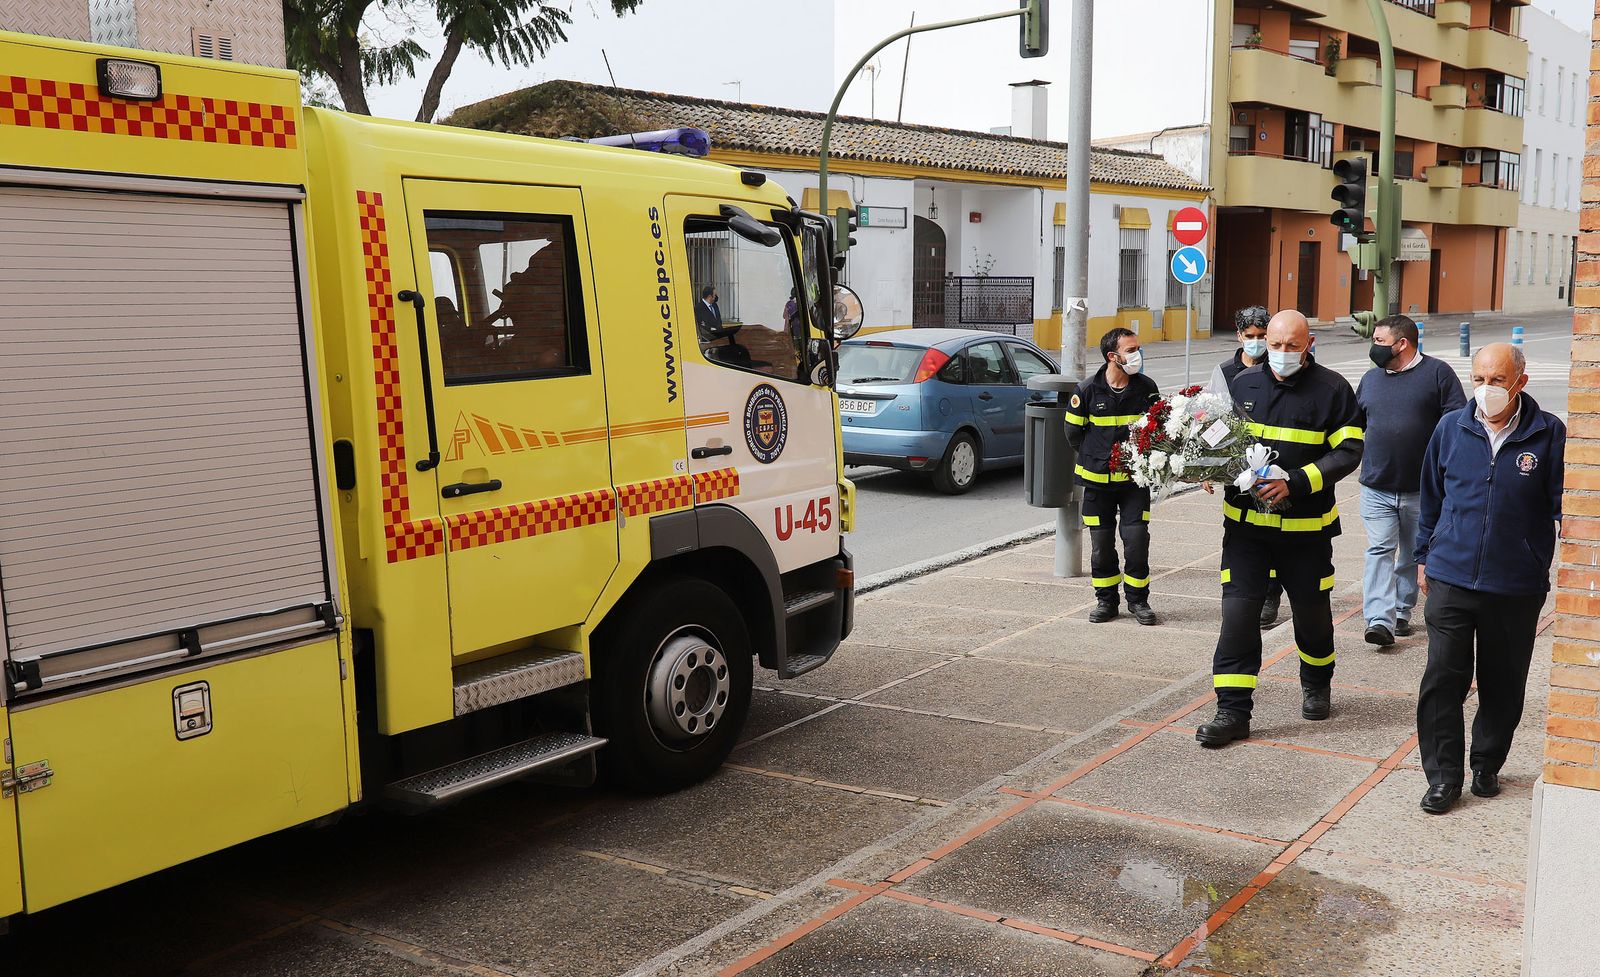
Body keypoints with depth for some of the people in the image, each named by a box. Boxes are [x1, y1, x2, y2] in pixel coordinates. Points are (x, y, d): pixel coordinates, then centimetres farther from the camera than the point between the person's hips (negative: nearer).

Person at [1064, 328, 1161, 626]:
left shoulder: (1146, 388, -2)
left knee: (1137, 540, -4)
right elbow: (1073, 432, 5)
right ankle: (1106, 599, 21)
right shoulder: (1087, 391, -7)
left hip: (1135, 478, 1)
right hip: (1097, 479, 0)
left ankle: (1137, 599, 12)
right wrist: (1095, 459, 4)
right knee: (1101, 544, 6)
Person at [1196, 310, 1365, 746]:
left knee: (1311, 610, 15)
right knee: (1237, 611, -5)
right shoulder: (1243, 383, 5)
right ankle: (1233, 711, 0)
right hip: (1245, 521, 2)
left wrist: (1295, 484, -21)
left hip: (1306, 525, -1)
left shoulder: (1332, 389, -5)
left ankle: (1316, 685, 42)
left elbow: (1347, 451, -9)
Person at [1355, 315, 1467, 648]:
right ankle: (1380, 619, -14)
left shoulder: (1438, 373, -3)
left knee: (1413, 554, 11)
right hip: (1376, 487, 2)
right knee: (1379, 551, -8)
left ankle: (1401, 612, 24)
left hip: (1422, 489, -2)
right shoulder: (1370, 378, 11)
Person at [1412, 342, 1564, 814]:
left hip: (1517, 586, -1)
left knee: (1503, 685, 12)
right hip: (1451, 578, 1)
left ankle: (1487, 765, 31)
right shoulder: (1451, 429, 2)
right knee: (1442, 679, -3)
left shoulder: (1549, 434, -4)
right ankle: (1443, 776, 8)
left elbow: (1563, 506, 2)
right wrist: (1423, 558, 16)